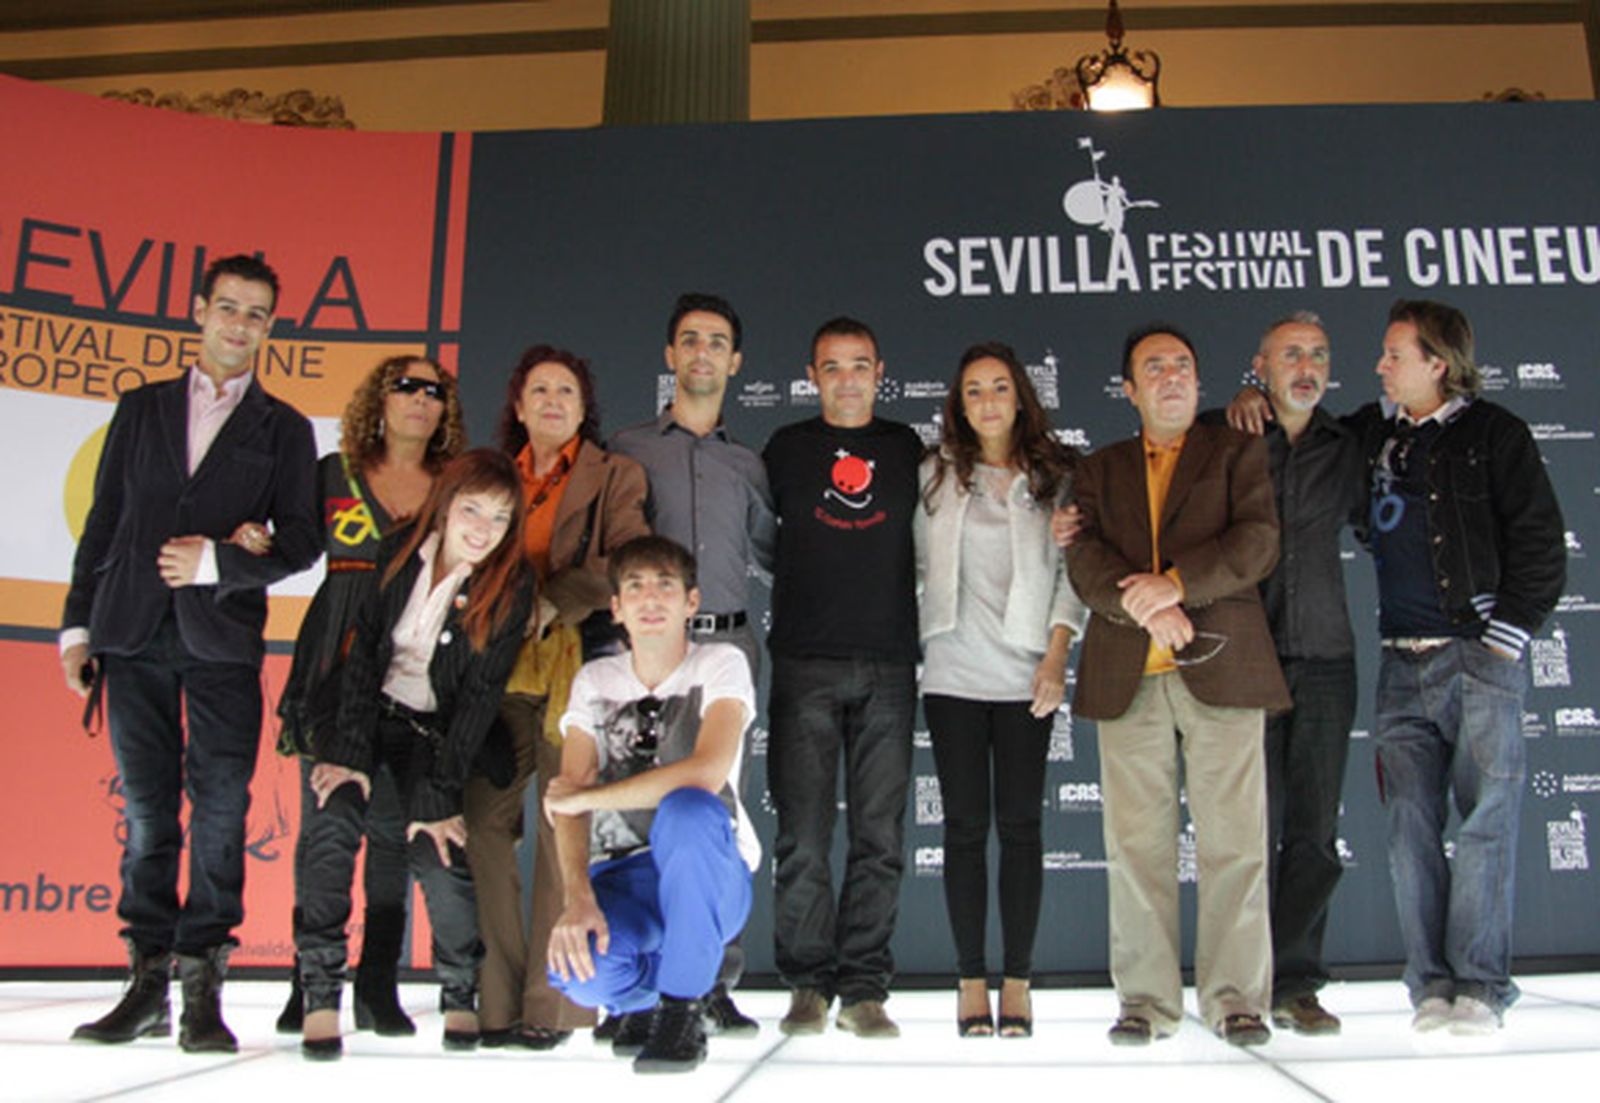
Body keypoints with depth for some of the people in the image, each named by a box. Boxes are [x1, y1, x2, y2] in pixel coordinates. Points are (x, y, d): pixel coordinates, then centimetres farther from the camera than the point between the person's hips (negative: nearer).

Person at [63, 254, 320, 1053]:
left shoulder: (284, 430, 11)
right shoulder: (142, 409, 16)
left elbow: (300, 542, 3)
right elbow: (103, 524, 14)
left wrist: (218, 561, -12)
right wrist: (78, 625, 9)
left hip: (224, 639, -2)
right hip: (135, 635, 2)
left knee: (220, 813, -5)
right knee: (147, 813, 4)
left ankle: (203, 990, 1)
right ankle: (148, 980, 12)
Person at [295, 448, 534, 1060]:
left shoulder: (510, 584, -10)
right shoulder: (398, 552, -6)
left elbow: (480, 695, -13)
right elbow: (363, 651, -6)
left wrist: (440, 795, -18)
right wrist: (350, 751, -15)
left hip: (437, 731, -1)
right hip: (369, 713, 1)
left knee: (440, 854, -19)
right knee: (331, 822, -23)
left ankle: (461, 995, 5)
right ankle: (321, 994, -11)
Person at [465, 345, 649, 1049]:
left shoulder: (614, 476, 9)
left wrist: (556, 600, -13)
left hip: (575, 671, -4)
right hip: (501, 673, 4)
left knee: (563, 832, -6)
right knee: (483, 826, -3)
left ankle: (550, 1005, 3)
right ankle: (494, 1000, 7)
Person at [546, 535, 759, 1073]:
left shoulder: (720, 665, -4)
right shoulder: (595, 680, 7)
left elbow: (707, 773, -23)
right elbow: (571, 796, -5)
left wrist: (586, 796, -16)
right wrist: (578, 899, -23)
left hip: (708, 879, -2)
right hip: (620, 878, 2)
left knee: (686, 809, -36)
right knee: (578, 971, -31)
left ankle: (683, 1010, -17)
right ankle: (647, 997, 9)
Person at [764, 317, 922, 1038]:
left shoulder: (907, 449, 13)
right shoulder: (786, 448, 10)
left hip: (888, 667, 1)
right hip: (805, 664, -1)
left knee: (879, 837, 1)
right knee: (803, 837, -2)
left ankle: (864, 990, 10)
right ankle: (808, 985, 10)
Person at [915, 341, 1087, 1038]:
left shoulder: (1055, 476, 7)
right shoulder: (936, 474, 9)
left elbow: (1072, 570, 4)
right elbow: (917, 561, 10)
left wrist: (1057, 654, -5)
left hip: (1026, 677, 0)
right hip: (953, 674, 1)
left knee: (1020, 824, 2)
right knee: (965, 825, 3)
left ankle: (1017, 983, 11)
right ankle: (971, 982, 11)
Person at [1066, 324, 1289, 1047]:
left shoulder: (1237, 452, 13)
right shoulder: (1099, 470, 19)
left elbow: (1258, 540, -2)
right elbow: (1084, 558, 4)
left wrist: (1177, 583, -15)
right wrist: (1143, 607, -14)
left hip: (1220, 668, -1)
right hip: (1126, 676, 2)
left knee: (1233, 839, -1)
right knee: (1136, 844, 2)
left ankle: (1235, 996, 9)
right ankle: (1146, 1000, 10)